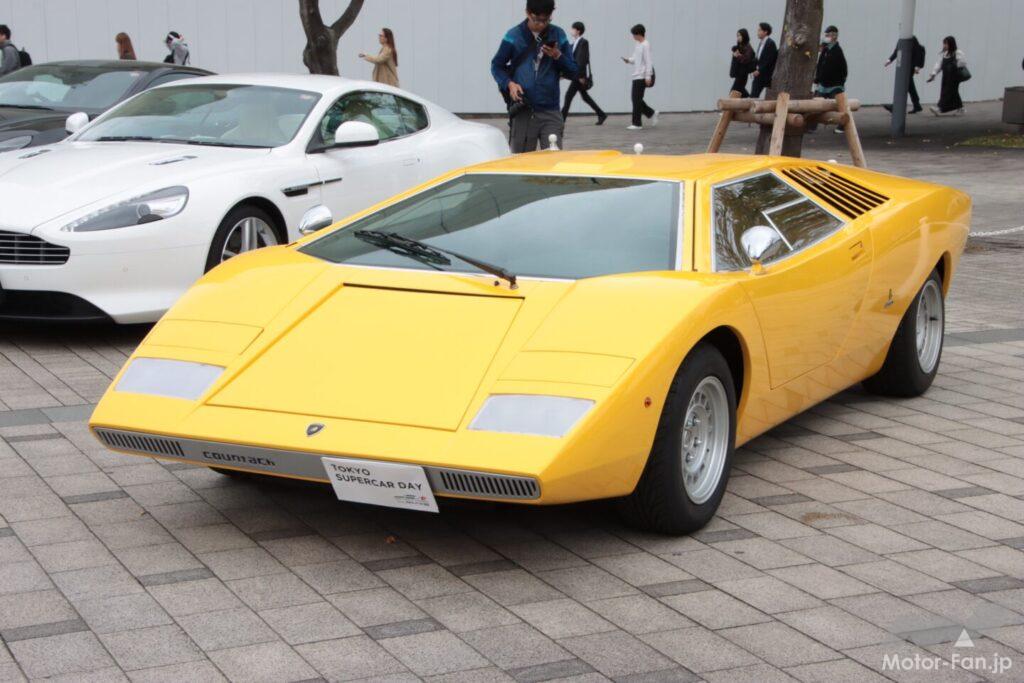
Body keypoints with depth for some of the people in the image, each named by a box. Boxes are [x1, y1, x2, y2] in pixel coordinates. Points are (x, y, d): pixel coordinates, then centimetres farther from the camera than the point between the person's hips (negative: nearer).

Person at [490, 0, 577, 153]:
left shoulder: (558, 35, 7)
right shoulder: (514, 36, 1)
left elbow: (573, 72, 10)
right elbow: (496, 66, 10)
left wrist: (558, 56, -9)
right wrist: (509, 83, -9)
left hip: (551, 112, 1)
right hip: (523, 112, -1)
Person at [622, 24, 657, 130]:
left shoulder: (645, 45, -13)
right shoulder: (638, 45, 14)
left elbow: (648, 61, -16)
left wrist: (648, 76, -19)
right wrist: (628, 60, -1)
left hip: (642, 76, -9)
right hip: (637, 75, 9)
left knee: (637, 99, -6)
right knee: (636, 98, 11)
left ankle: (637, 123, -1)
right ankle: (651, 114, 23)